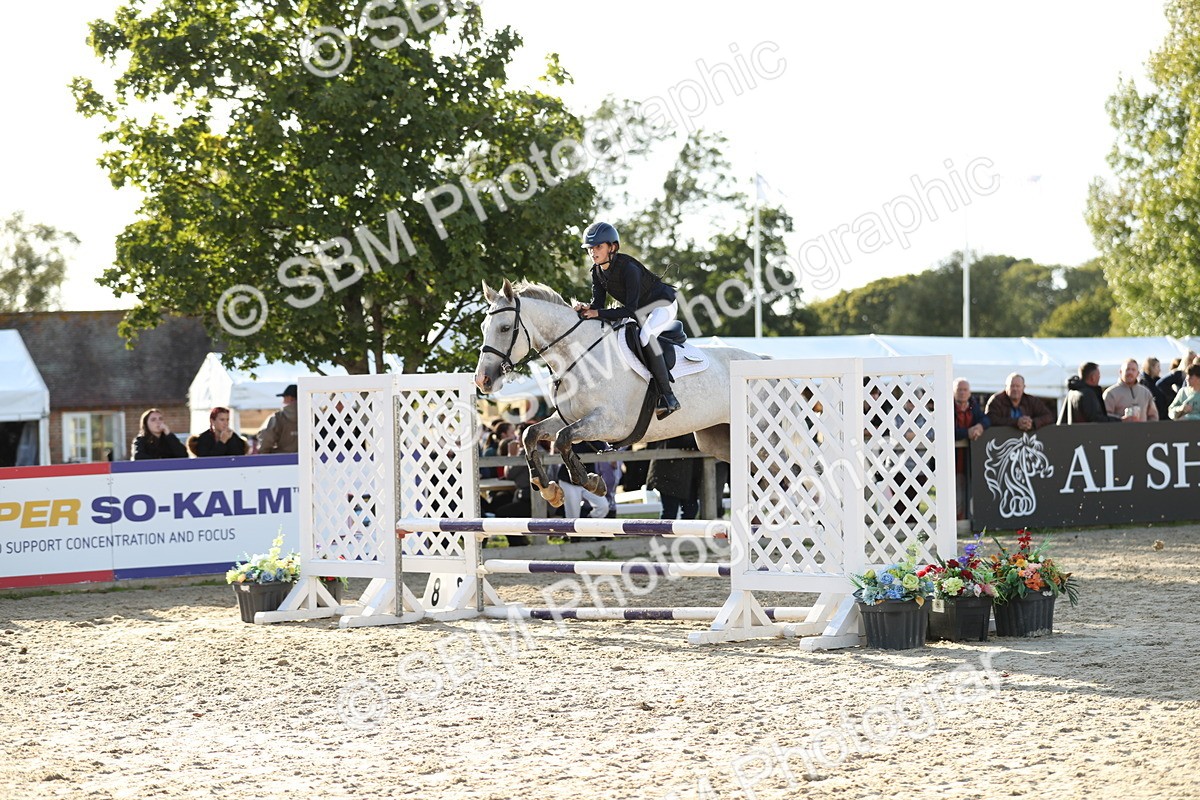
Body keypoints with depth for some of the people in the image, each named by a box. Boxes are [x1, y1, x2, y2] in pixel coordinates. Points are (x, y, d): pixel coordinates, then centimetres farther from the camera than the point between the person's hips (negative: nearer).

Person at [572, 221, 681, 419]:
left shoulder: (628, 268, -31)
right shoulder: (597, 271, -7)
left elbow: (631, 310, -34)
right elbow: (598, 303, -7)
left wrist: (599, 313, -40)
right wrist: (586, 308, -29)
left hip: (662, 305, -9)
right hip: (640, 310, 9)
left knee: (646, 335, -35)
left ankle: (668, 397, -32)